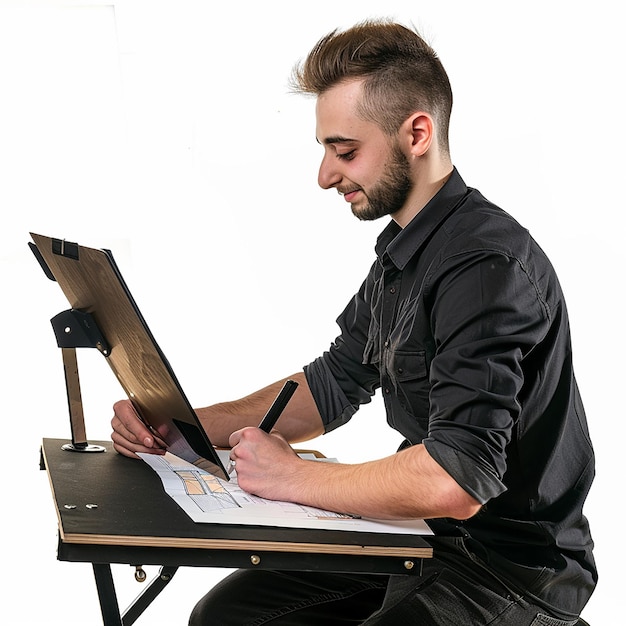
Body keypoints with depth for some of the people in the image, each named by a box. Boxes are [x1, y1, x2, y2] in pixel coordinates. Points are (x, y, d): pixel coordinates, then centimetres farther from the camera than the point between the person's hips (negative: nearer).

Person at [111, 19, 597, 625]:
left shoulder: (487, 262, -25)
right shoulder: (400, 255, 9)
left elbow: (454, 482, -33)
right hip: (421, 532, 9)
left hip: (512, 568, -9)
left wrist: (291, 475, -19)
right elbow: (330, 388, 14)